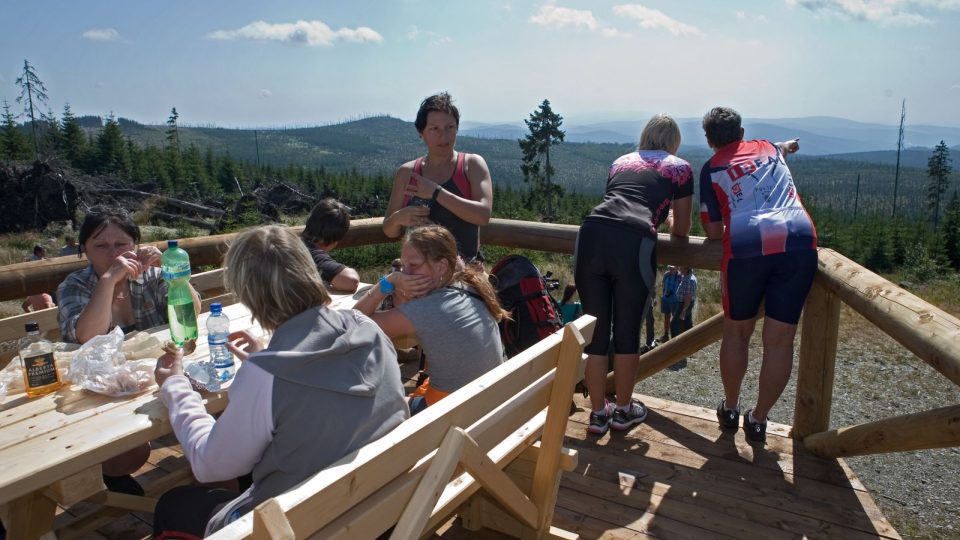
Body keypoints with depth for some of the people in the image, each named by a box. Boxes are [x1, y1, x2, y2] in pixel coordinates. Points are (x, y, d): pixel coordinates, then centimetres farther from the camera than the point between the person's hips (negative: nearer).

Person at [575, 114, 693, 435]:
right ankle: (623, 410, 28)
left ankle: (598, 413, 24)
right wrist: (670, 226, 47)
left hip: (591, 235, 4)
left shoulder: (621, 162, 32)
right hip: (633, 244, -3)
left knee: (595, 332, 12)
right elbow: (681, 229, 24)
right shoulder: (680, 168, 21)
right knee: (627, 334, 12)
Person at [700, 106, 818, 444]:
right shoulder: (768, 148, 27)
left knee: (736, 334, 16)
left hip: (746, 248, -2)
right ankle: (758, 420, 19)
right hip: (799, 243, 3)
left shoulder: (711, 168, 17)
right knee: (779, 340, 9)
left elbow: (713, 232, 13)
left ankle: (730, 409, 31)